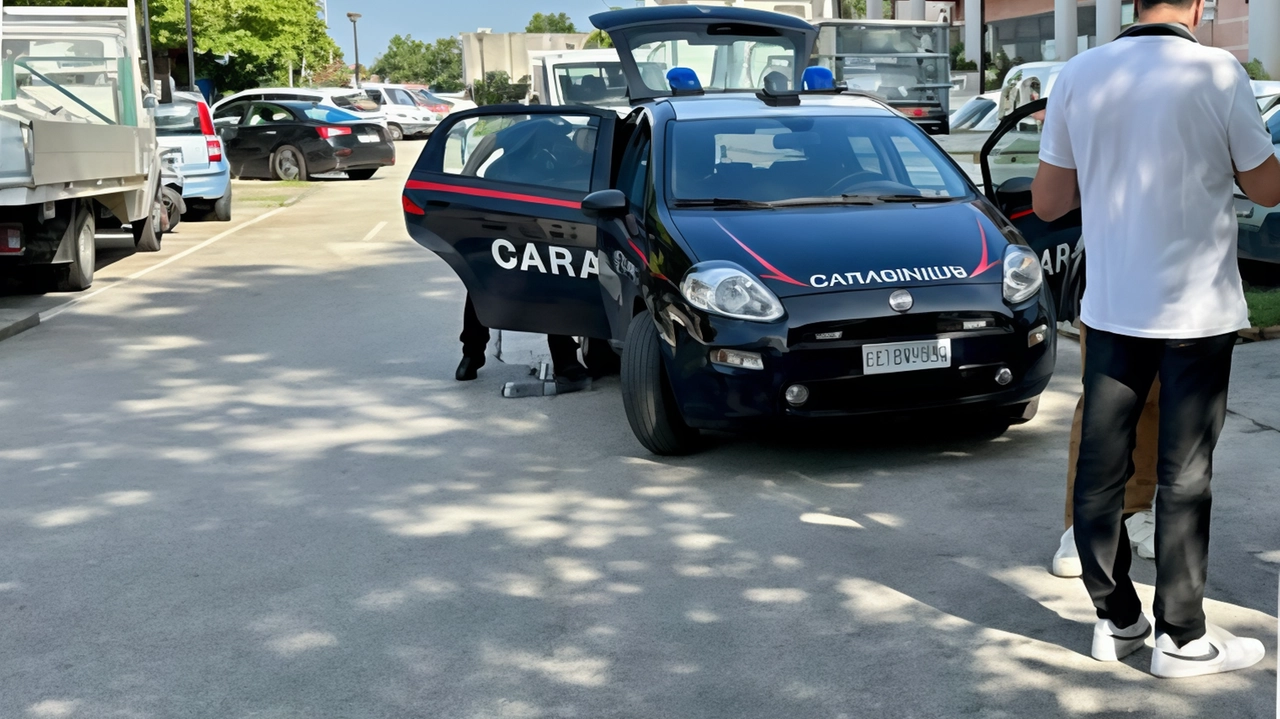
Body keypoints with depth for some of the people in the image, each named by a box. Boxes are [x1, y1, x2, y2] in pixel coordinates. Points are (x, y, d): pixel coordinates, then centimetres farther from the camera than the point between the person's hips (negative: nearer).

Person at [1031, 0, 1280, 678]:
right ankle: (1182, 636, 13)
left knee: (1100, 468, 11)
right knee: (1184, 477, 5)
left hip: (1112, 308, 3)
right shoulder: (1217, 72, -10)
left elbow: (1047, 202, 4)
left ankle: (1115, 619, 20)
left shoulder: (1078, 75, -1)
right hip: (1198, 309, -3)